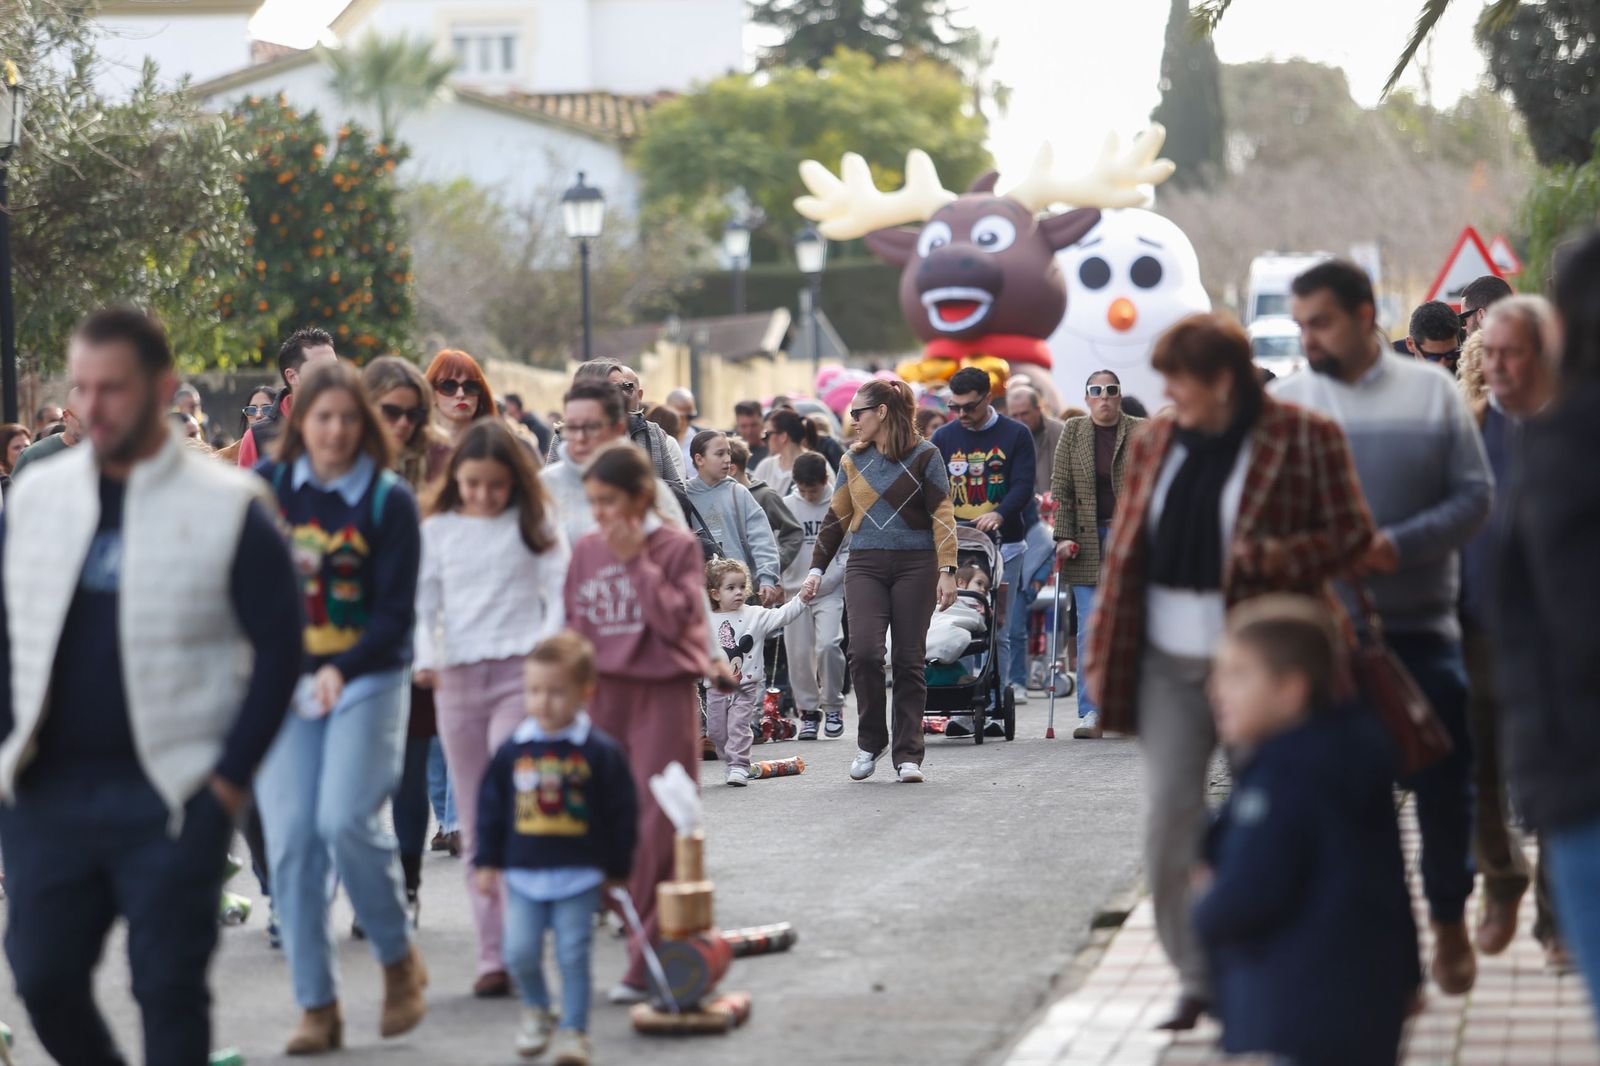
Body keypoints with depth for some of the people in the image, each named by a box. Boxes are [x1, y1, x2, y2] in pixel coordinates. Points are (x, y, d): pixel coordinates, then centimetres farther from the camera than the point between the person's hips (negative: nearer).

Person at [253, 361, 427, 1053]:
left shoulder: (389, 500, -3)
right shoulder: (266, 487, 4)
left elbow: (396, 614, -7)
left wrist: (342, 669, -22)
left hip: (367, 679, -3)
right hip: (283, 682, 3)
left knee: (346, 819, -18)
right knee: (290, 836, -4)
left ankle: (399, 957, 7)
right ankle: (317, 1008, 5)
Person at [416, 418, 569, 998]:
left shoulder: (535, 525, 5)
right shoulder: (437, 530, 11)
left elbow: (559, 593, 2)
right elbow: (423, 602, 11)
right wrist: (426, 657, -6)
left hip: (522, 672, -3)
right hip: (459, 678, 3)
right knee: (476, 824, 4)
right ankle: (493, 956, 8)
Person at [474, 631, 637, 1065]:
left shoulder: (600, 752, -6)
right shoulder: (513, 750, 1)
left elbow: (622, 813, -1)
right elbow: (490, 807, 9)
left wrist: (616, 867, 1)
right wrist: (487, 862, 8)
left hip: (579, 876, -3)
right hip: (524, 872, 3)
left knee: (573, 955, -1)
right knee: (520, 952, 0)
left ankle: (573, 1030, 9)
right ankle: (536, 1009, 26)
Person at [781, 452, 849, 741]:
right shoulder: (786, 506, 3)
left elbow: (850, 549, 0)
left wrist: (829, 577, -10)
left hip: (829, 590, -2)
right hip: (795, 590, 2)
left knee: (828, 644, -17)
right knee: (799, 653, 2)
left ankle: (832, 706, 2)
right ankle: (808, 711, 16)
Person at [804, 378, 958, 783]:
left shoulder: (924, 456, 0)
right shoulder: (853, 460, 13)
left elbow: (943, 517, -2)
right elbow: (836, 517, 19)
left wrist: (947, 572, -10)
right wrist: (817, 569, 15)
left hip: (914, 566, -3)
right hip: (865, 566, 3)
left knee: (908, 660, -1)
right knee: (864, 651, -14)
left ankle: (908, 755, 7)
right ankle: (870, 742, 4)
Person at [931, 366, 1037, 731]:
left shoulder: (1016, 435, 5)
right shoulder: (943, 438, 12)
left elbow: (1023, 486, -5)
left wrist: (999, 513, -23)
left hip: (1003, 543, -2)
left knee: (998, 630, -1)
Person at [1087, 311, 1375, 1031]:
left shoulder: (1303, 440, -6)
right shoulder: (1154, 442, 9)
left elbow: (1352, 533, -6)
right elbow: (1124, 549, 11)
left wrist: (1278, 558, -23)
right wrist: (1103, 655, 8)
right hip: (1169, 665, 4)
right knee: (1167, 821, 0)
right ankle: (1195, 979, 12)